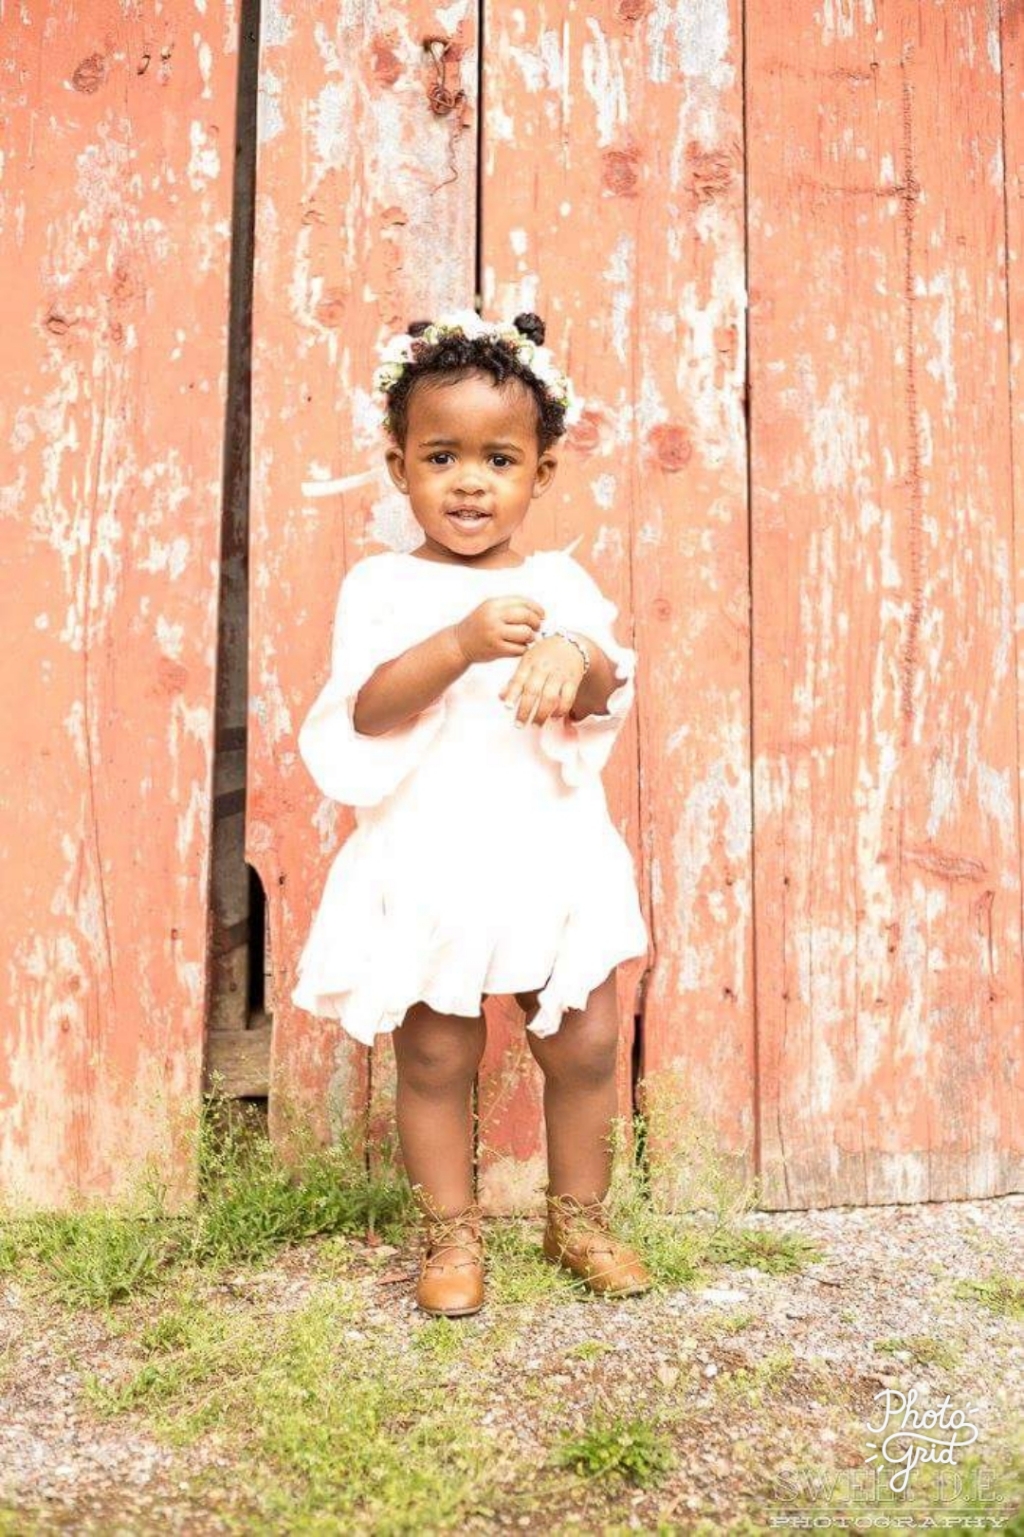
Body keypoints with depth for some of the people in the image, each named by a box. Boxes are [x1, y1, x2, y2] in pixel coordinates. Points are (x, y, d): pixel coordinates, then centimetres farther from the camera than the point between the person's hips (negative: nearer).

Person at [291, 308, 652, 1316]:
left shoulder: (558, 582, 7)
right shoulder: (383, 585, 0)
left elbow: (607, 694, -3)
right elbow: (366, 711, -12)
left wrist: (575, 660, -26)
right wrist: (464, 641, -25)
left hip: (551, 856, 3)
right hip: (428, 865, -2)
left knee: (584, 1042, 7)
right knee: (435, 1054, 6)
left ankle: (579, 1217, 30)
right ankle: (450, 1233, 26)